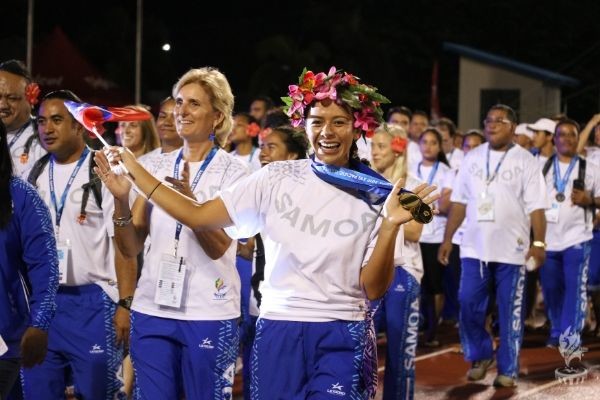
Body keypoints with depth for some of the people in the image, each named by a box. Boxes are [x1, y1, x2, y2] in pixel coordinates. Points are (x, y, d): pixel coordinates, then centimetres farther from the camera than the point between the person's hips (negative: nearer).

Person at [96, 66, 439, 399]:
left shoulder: (374, 199, -2)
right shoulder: (277, 179, 1)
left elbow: (374, 289, -5)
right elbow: (198, 216, 1)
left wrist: (390, 227, -19)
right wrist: (134, 169, -2)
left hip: (340, 339, -1)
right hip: (277, 333, 1)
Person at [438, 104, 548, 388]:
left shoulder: (526, 161, -2)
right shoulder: (472, 158, 8)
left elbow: (536, 207, -6)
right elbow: (459, 201, 10)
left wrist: (539, 242, -15)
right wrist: (447, 238, 6)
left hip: (511, 248, -3)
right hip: (474, 246, 3)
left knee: (510, 311, 2)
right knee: (468, 304, -1)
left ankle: (507, 369, 10)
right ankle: (480, 355, 20)